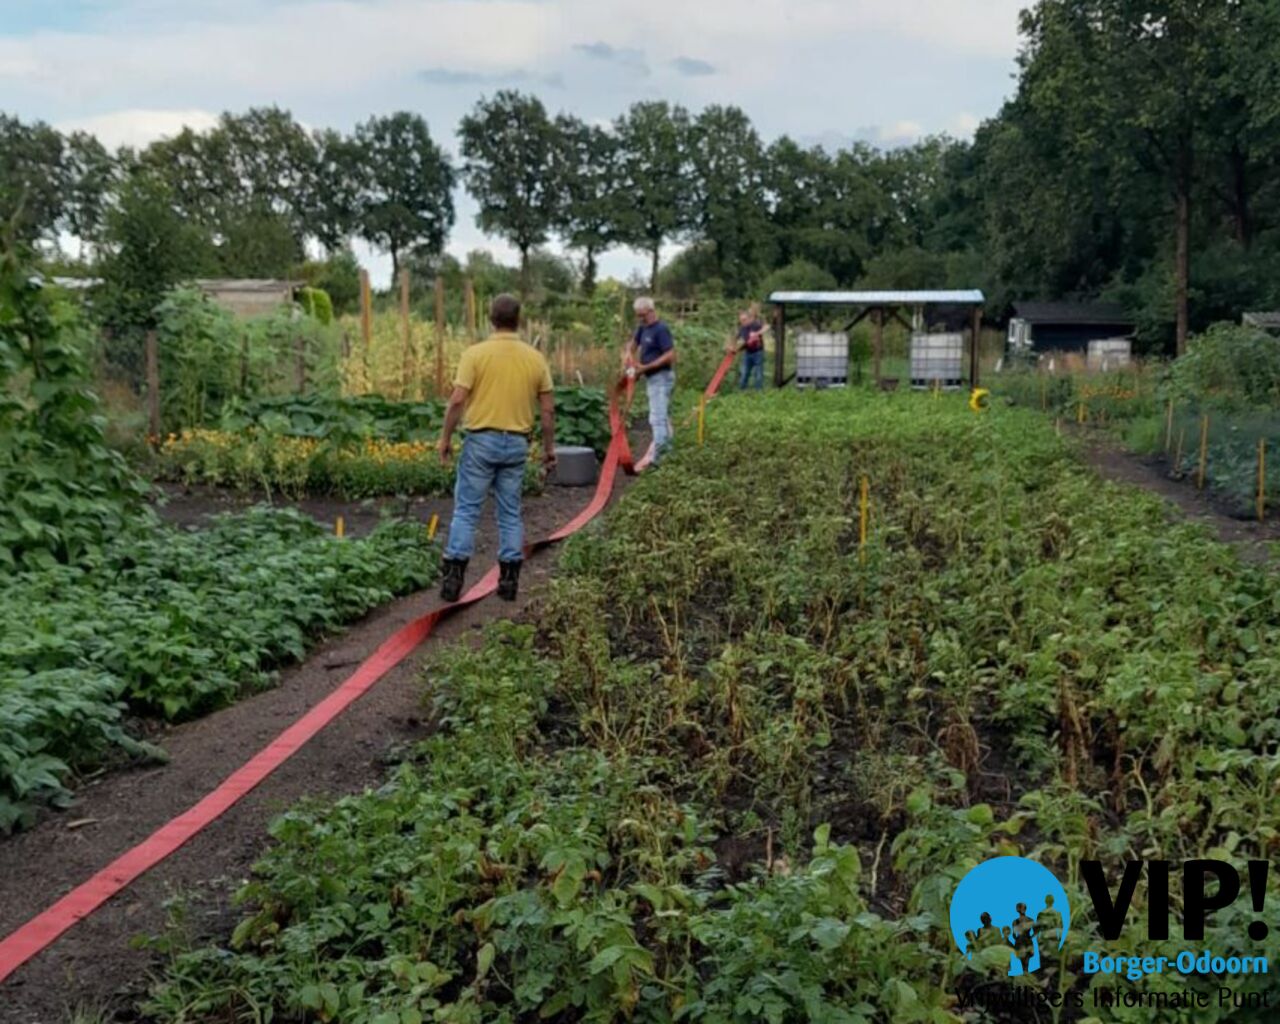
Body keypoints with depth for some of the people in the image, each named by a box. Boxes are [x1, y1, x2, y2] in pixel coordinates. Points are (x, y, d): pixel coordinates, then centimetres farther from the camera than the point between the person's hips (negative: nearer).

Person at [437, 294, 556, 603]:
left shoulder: (475, 353, -8)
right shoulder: (535, 358, 2)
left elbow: (457, 401, -13)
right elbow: (548, 409, 3)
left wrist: (446, 438, -1)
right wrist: (549, 447, 12)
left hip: (481, 440, -2)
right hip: (517, 443, 3)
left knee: (466, 510, 3)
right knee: (510, 513, 10)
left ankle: (453, 578, 1)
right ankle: (509, 580, 11)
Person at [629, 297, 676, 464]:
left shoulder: (661, 329, -17)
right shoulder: (643, 328, 11)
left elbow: (670, 355, -24)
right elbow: (634, 344, 27)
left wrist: (646, 367, -23)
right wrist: (634, 362, 10)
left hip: (661, 378, -10)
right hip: (651, 378, 10)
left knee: (657, 418, -15)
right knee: (663, 417, 18)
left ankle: (657, 458, -19)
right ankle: (668, 449, 29)